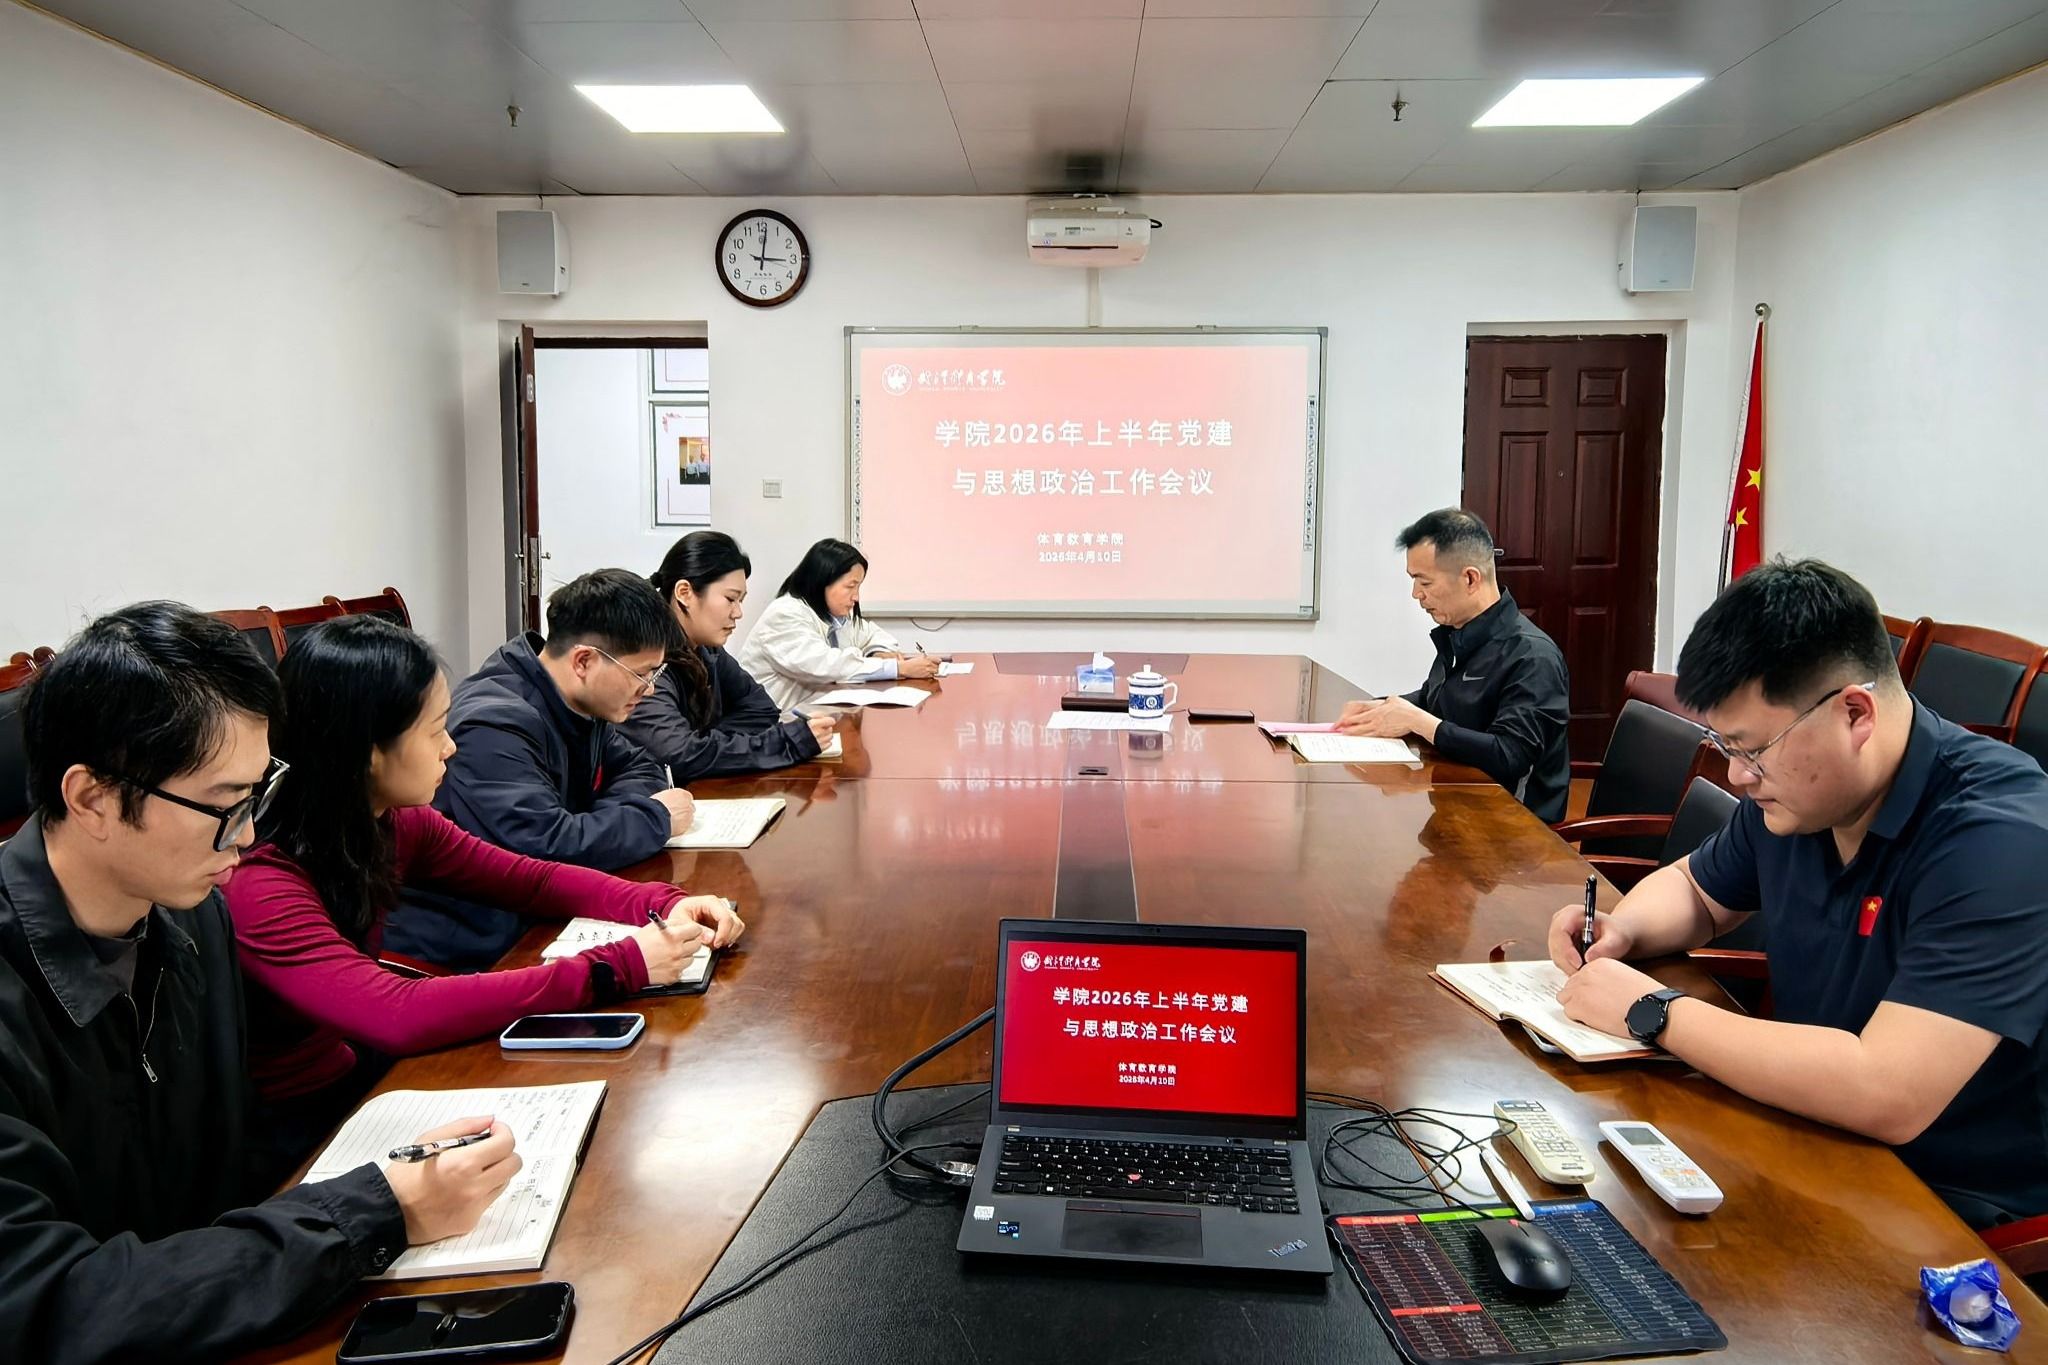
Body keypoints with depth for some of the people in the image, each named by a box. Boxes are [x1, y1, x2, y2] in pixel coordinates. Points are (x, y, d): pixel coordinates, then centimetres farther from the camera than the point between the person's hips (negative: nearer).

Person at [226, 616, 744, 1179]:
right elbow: (400, 1016, -38)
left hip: (359, 1070, 6)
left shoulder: (395, 823, -7)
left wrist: (665, 905, -14)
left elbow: (531, 878, 3)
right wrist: (617, 968, -36)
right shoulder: (256, 883, -28)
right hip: (283, 1128, -6)